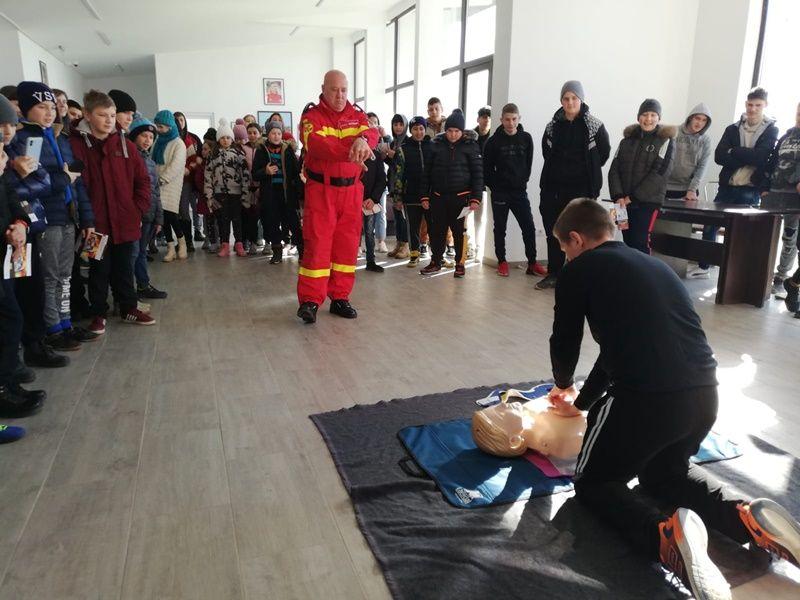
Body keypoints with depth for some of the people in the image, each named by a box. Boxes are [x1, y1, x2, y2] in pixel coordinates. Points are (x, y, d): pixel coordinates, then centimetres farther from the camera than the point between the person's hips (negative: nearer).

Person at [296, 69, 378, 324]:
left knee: (347, 244, 7)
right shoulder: (312, 116, -3)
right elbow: (316, 144, -23)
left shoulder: (356, 115, 10)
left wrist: (363, 139, -35)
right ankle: (310, 300, 0)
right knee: (317, 243, -7)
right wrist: (349, 153, -40)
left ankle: (340, 298, 18)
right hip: (321, 189, -4)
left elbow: (372, 132, -10)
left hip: (351, 190, 4)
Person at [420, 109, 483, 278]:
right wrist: (425, 196, 4)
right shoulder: (437, 144, 3)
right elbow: (427, 172, 7)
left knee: (458, 231, 5)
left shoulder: (470, 145, -3)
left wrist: (476, 198, -11)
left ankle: (460, 263, 18)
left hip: (460, 197, -2)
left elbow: (478, 173, -4)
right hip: (438, 197, 2)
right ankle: (435, 262, 21)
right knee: (437, 231, 7)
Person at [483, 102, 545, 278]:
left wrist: (522, 181, 3)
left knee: (529, 228, 0)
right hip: (499, 193, -1)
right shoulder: (493, 141, -4)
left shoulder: (526, 138, 2)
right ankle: (502, 262, 18)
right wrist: (495, 186, -3)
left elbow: (528, 163, 9)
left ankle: (532, 263, 9)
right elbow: (487, 168, -1)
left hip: (520, 191, 2)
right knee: (500, 229, 7)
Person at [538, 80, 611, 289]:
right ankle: (554, 274, 19)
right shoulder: (553, 125, 7)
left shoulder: (594, 125, -3)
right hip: (553, 187, 4)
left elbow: (604, 152, 6)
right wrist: (558, 169, 13)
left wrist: (588, 170, 8)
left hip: (582, 188, -4)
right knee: (553, 233, 8)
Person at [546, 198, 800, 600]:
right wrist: (581, 403, 38)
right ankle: (749, 518, 9)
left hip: (646, 397, -7)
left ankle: (667, 536, -12)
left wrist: (565, 386, 35)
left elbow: (565, 344, 11)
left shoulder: (579, 270, 3)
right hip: (705, 394, 7)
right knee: (664, 472, 33)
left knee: (593, 482, 16)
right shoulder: (652, 264, 24)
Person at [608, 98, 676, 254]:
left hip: (648, 201, -4)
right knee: (628, 242, 6)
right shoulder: (628, 139, 13)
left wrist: (632, 197, -13)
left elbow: (659, 173, -10)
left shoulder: (665, 141, 1)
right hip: (624, 202, 4)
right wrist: (618, 196, -11)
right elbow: (614, 169, 5)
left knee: (639, 242, -12)